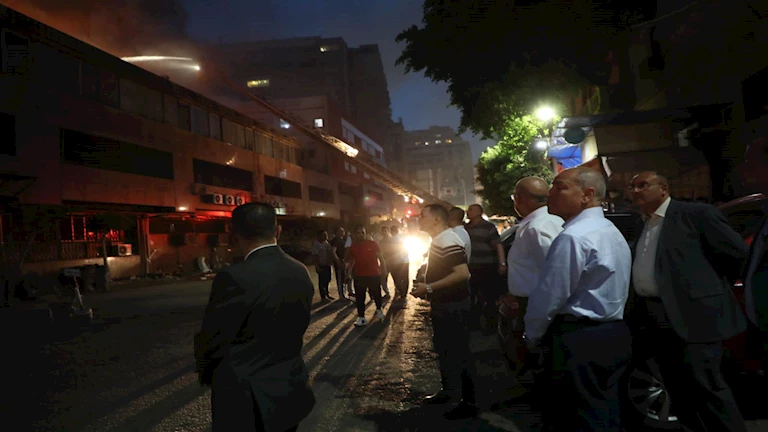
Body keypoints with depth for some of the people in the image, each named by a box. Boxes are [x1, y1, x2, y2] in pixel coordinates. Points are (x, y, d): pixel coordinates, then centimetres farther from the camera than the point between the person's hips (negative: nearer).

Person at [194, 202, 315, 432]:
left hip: (247, 402, -6)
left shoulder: (235, 278, -24)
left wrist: (206, 375, 7)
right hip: (292, 393, 6)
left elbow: (211, 341, -14)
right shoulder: (300, 272, -3)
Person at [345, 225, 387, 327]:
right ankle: (361, 317, 6)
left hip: (374, 275, -1)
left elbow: (380, 258, -1)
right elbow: (351, 261, 12)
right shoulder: (352, 247, 2)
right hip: (359, 276, 2)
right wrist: (349, 274, 6)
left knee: (376, 294, 13)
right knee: (360, 297, -1)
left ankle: (379, 309, 39)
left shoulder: (373, 244, -5)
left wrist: (384, 269, -10)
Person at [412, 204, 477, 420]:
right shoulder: (438, 240, 11)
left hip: (454, 307, -10)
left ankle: (469, 403, 12)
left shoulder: (448, 242, -21)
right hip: (443, 305, 10)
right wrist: (430, 293, 14)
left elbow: (462, 274, -29)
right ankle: (448, 390, 37)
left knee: (460, 352, 0)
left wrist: (429, 288, -26)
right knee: (443, 349, 21)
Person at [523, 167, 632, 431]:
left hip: (579, 340, -10)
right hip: (615, 334, 10)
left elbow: (548, 296, -18)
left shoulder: (573, 237, -19)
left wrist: (531, 338, -1)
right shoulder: (613, 233, 13)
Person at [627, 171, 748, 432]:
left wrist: (708, 286, 1)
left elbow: (737, 252, -6)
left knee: (705, 386, -5)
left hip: (691, 314, -7)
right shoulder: (642, 227, 18)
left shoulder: (696, 214, -4)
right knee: (677, 389, 14)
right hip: (652, 319, 7)